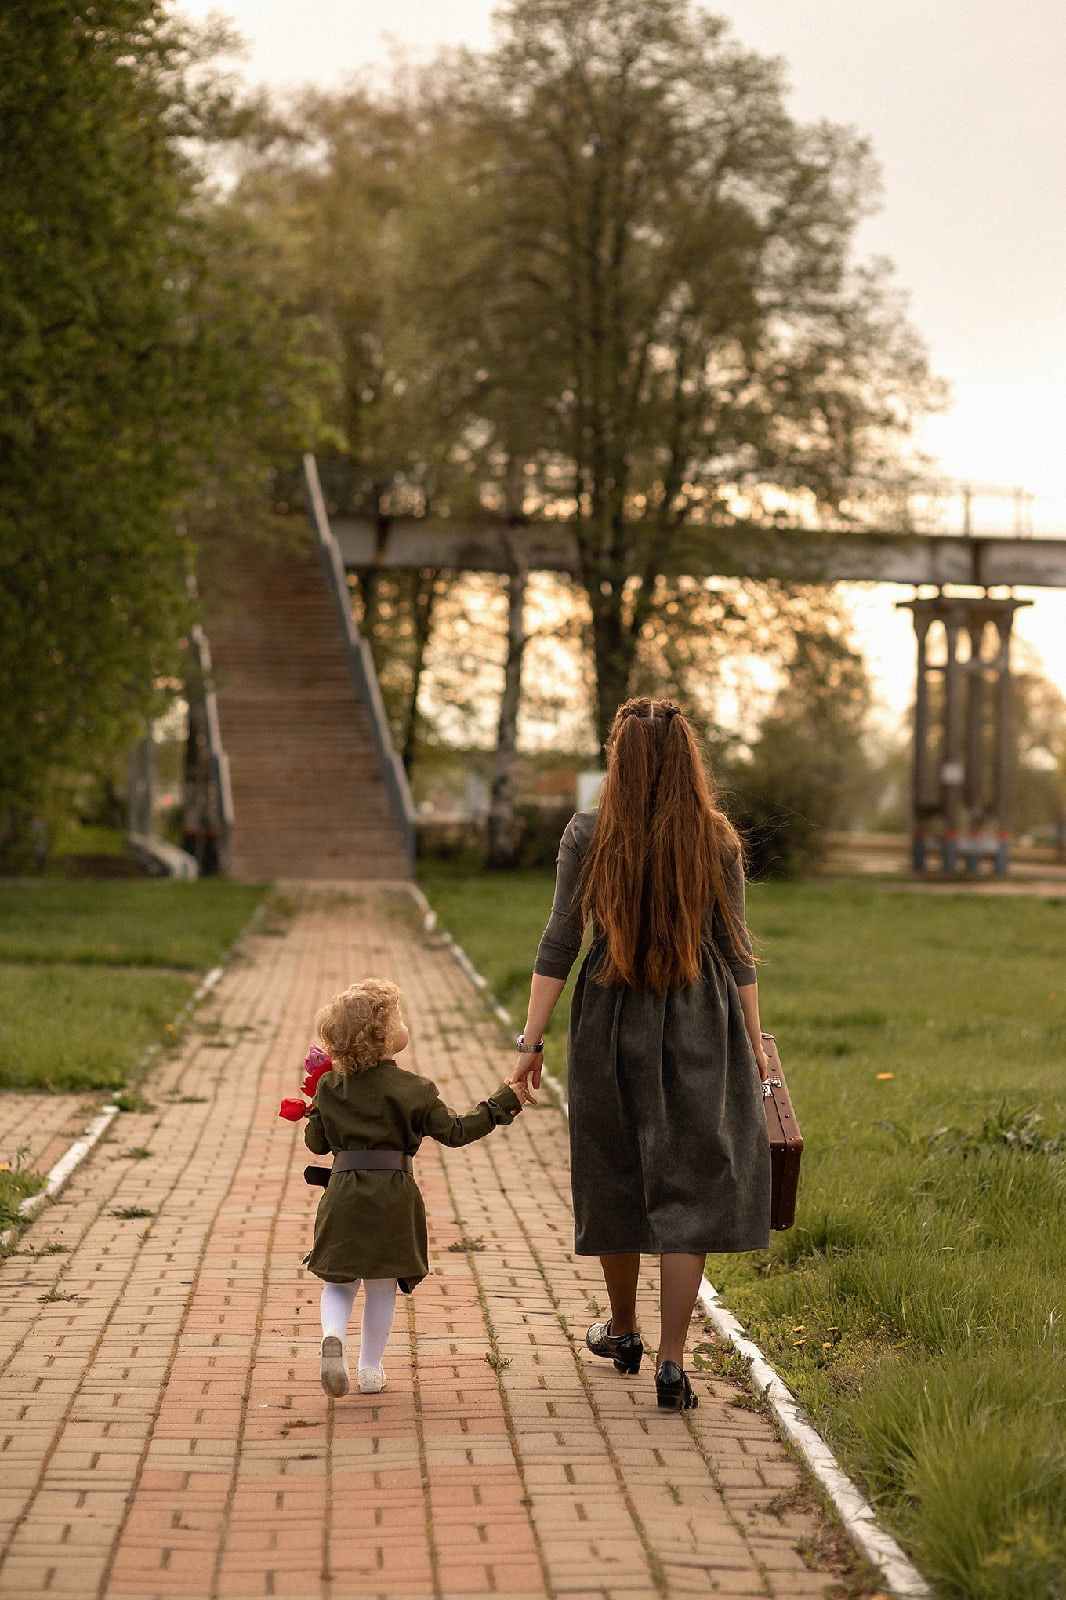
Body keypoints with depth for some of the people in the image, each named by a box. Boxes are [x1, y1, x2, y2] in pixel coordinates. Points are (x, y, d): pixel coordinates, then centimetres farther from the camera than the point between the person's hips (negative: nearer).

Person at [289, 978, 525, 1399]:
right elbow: (454, 1132, -6)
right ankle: (370, 1369, 15)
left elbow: (316, 1142, 8)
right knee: (382, 1286, 11)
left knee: (339, 1281, 12)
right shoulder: (411, 1089, -8)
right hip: (393, 1197, -2)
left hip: (344, 1193, 2)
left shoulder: (330, 1087, 1)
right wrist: (500, 1106, 1)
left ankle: (333, 1334, -16)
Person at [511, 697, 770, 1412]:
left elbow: (560, 943, -6)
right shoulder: (717, 839, -2)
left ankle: (623, 1331, 35)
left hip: (612, 1022, 1)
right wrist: (755, 1043, 10)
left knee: (614, 1175, 17)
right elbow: (736, 950, 1)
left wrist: (532, 1039, -1)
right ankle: (671, 1361, -5)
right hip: (701, 1028, 0)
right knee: (686, 1183, 1)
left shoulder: (588, 835, -5)